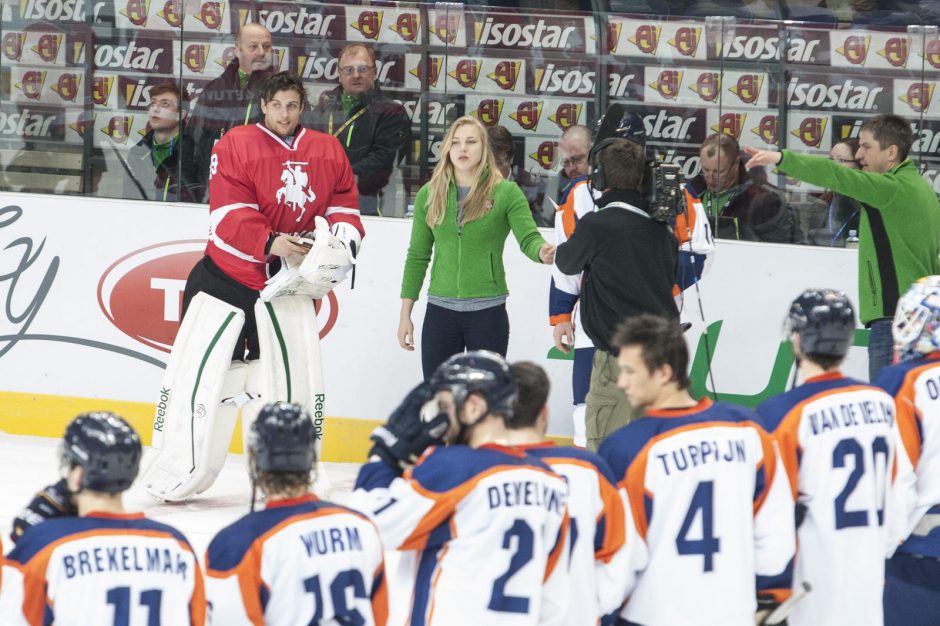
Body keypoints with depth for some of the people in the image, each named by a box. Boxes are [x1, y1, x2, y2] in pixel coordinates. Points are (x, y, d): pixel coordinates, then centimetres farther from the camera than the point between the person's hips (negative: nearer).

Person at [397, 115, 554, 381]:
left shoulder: (506, 193, -2)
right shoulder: (429, 195, 6)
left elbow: (529, 238, -12)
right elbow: (417, 256, 10)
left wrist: (542, 252, -37)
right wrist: (405, 315, 9)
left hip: (488, 311, -3)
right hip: (440, 309, 3)